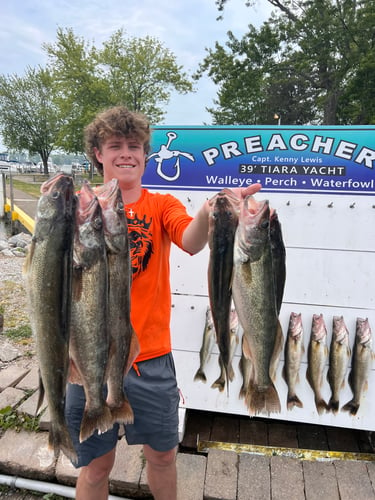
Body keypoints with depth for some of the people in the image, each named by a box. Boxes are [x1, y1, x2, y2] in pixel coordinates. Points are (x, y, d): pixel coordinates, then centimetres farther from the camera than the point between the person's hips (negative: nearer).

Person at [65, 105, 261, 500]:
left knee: (162, 454, 19)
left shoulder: (161, 205, 1)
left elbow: (190, 242, -21)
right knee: (95, 464, 15)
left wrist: (208, 212, -43)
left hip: (151, 357, 1)